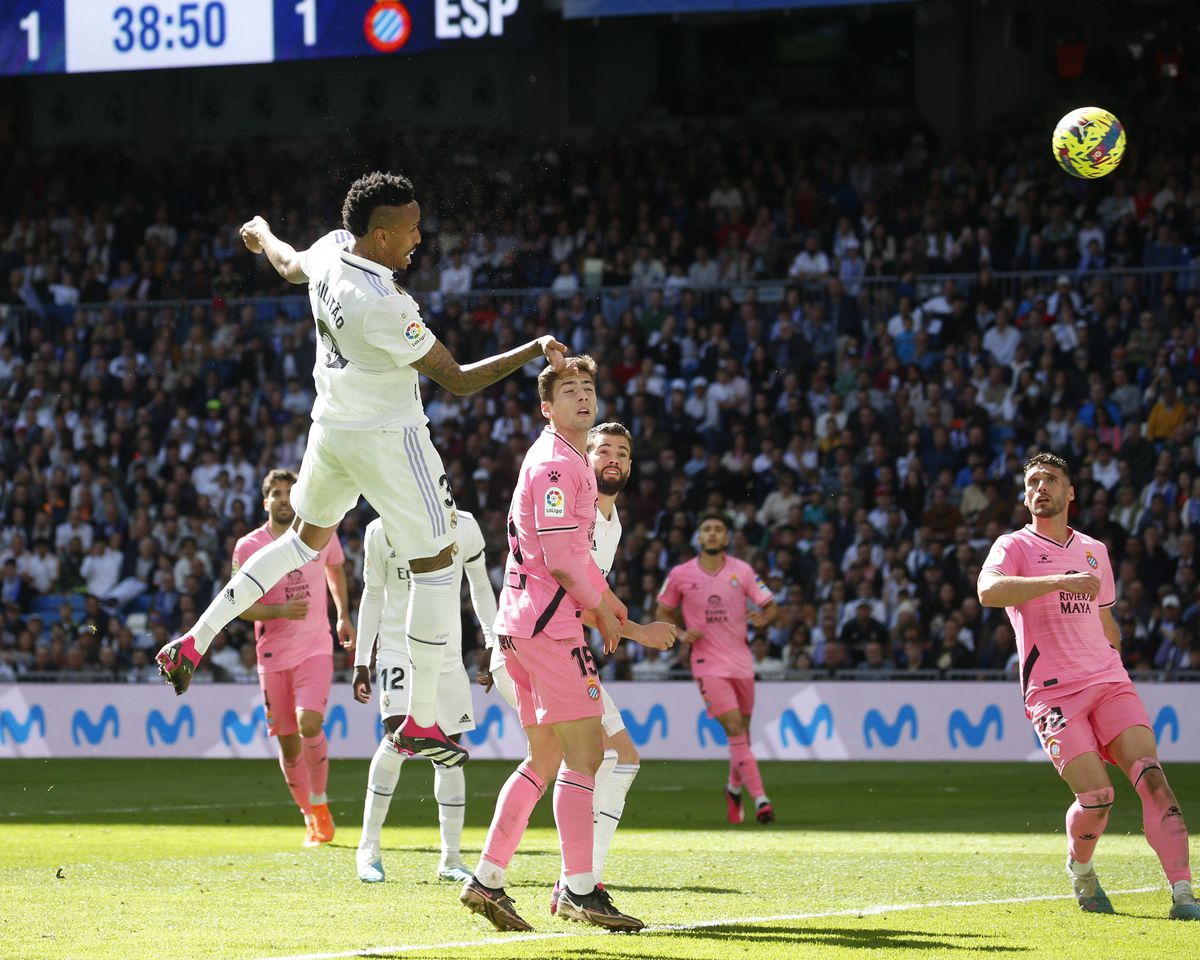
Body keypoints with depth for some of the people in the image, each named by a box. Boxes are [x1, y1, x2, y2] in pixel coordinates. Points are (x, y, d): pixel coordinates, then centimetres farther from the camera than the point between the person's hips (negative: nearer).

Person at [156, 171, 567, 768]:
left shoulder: (331, 250, -7)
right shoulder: (382, 309, -31)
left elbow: (290, 266, 20)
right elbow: (457, 381, -25)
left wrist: (263, 236, 43)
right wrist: (534, 352, -25)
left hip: (331, 426, 9)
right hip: (387, 439, -9)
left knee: (307, 539, 28)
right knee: (435, 563, 3)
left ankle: (194, 641, 24)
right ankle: (421, 723, 5)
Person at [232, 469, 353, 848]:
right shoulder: (248, 547, -6)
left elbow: (336, 569, 22)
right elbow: (242, 606, -4)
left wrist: (343, 615, 21)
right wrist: (281, 611, -20)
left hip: (315, 648, -1)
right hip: (273, 654, 1)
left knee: (309, 723, -22)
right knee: (288, 740, 5)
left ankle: (319, 802, -2)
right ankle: (311, 817, 23)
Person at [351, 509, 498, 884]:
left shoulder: (463, 527, 0)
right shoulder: (382, 532, -3)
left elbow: (480, 586, 12)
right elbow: (373, 596, 6)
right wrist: (361, 661, 6)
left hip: (447, 654, 3)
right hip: (398, 650, -2)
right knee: (399, 735, -21)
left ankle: (451, 859, 10)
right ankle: (368, 847, -10)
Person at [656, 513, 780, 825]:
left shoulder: (742, 571, 0)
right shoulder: (680, 575, -2)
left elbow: (772, 608, 2)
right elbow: (663, 613, 11)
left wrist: (764, 618, -22)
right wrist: (682, 634, -9)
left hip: (741, 661, 3)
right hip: (708, 663, -3)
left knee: (742, 731, 11)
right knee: (734, 728, -16)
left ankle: (734, 788, 37)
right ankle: (760, 798, -20)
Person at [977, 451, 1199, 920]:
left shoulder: (1094, 551, 19)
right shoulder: (1015, 546, 2)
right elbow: (988, 591, -20)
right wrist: (1061, 581, -27)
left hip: (1108, 681, 4)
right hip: (1053, 691, -4)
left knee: (1152, 775, -16)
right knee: (1096, 796, -16)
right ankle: (1079, 868, 17)